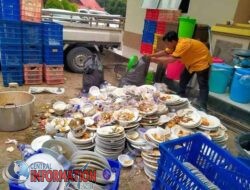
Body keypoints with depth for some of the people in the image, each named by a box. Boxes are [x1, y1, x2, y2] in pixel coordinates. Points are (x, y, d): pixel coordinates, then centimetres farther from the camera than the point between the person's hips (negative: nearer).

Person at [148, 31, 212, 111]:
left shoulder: (182, 44, -34)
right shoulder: (175, 44, -5)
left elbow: (171, 59, -36)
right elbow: (164, 52, 4)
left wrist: (156, 59, -29)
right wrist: (151, 55, -5)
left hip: (202, 61, -10)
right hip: (192, 62, 10)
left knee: (202, 85, -11)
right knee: (183, 79, 16)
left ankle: (201, 107, -11)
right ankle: (180, 98, 29)